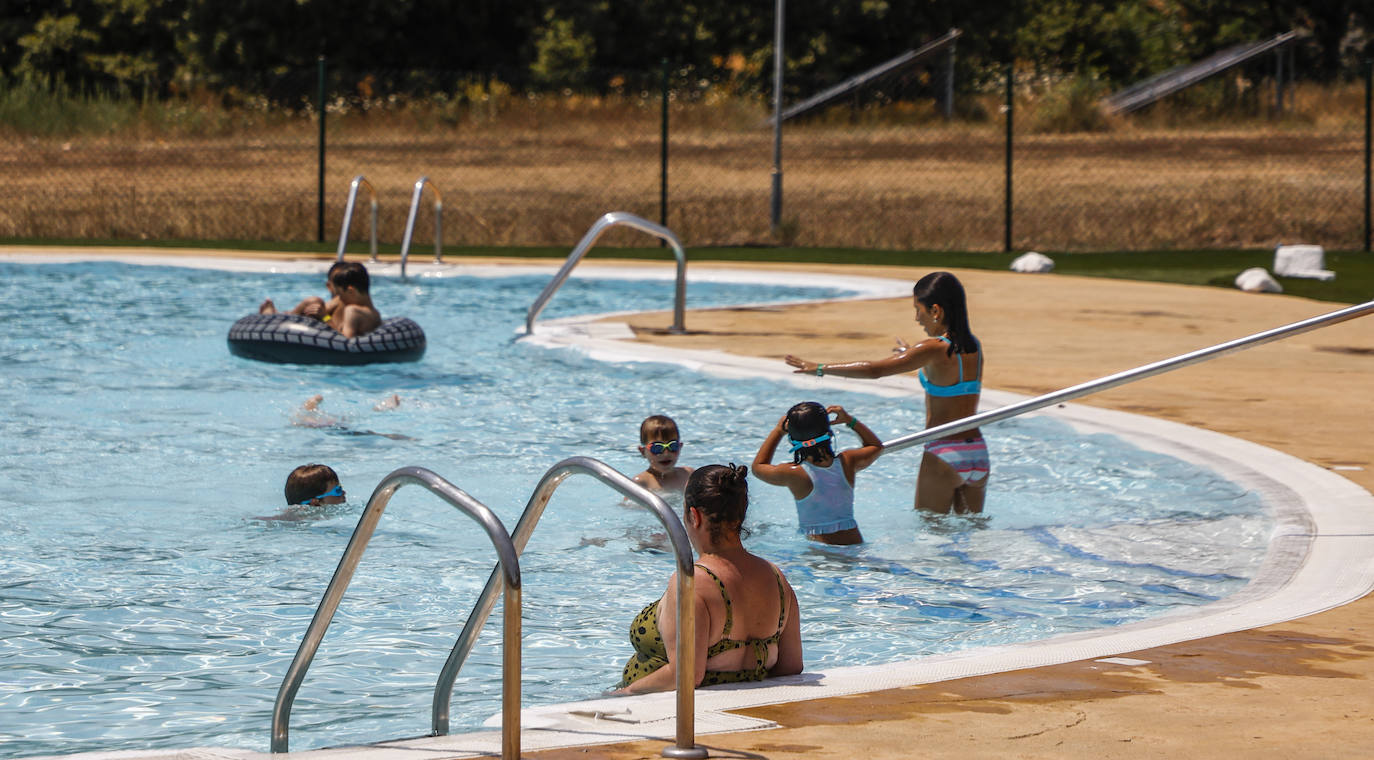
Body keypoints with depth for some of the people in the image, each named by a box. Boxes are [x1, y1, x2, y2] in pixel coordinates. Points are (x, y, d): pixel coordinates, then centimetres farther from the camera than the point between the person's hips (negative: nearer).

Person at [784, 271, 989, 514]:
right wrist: (911, 355, 46)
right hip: (978, 454, 7)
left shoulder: (933, 350, -14)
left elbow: (875, 370, -15)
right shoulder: (975, 347, 6)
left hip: (945, 457, -7)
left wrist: (820, 368, -8)